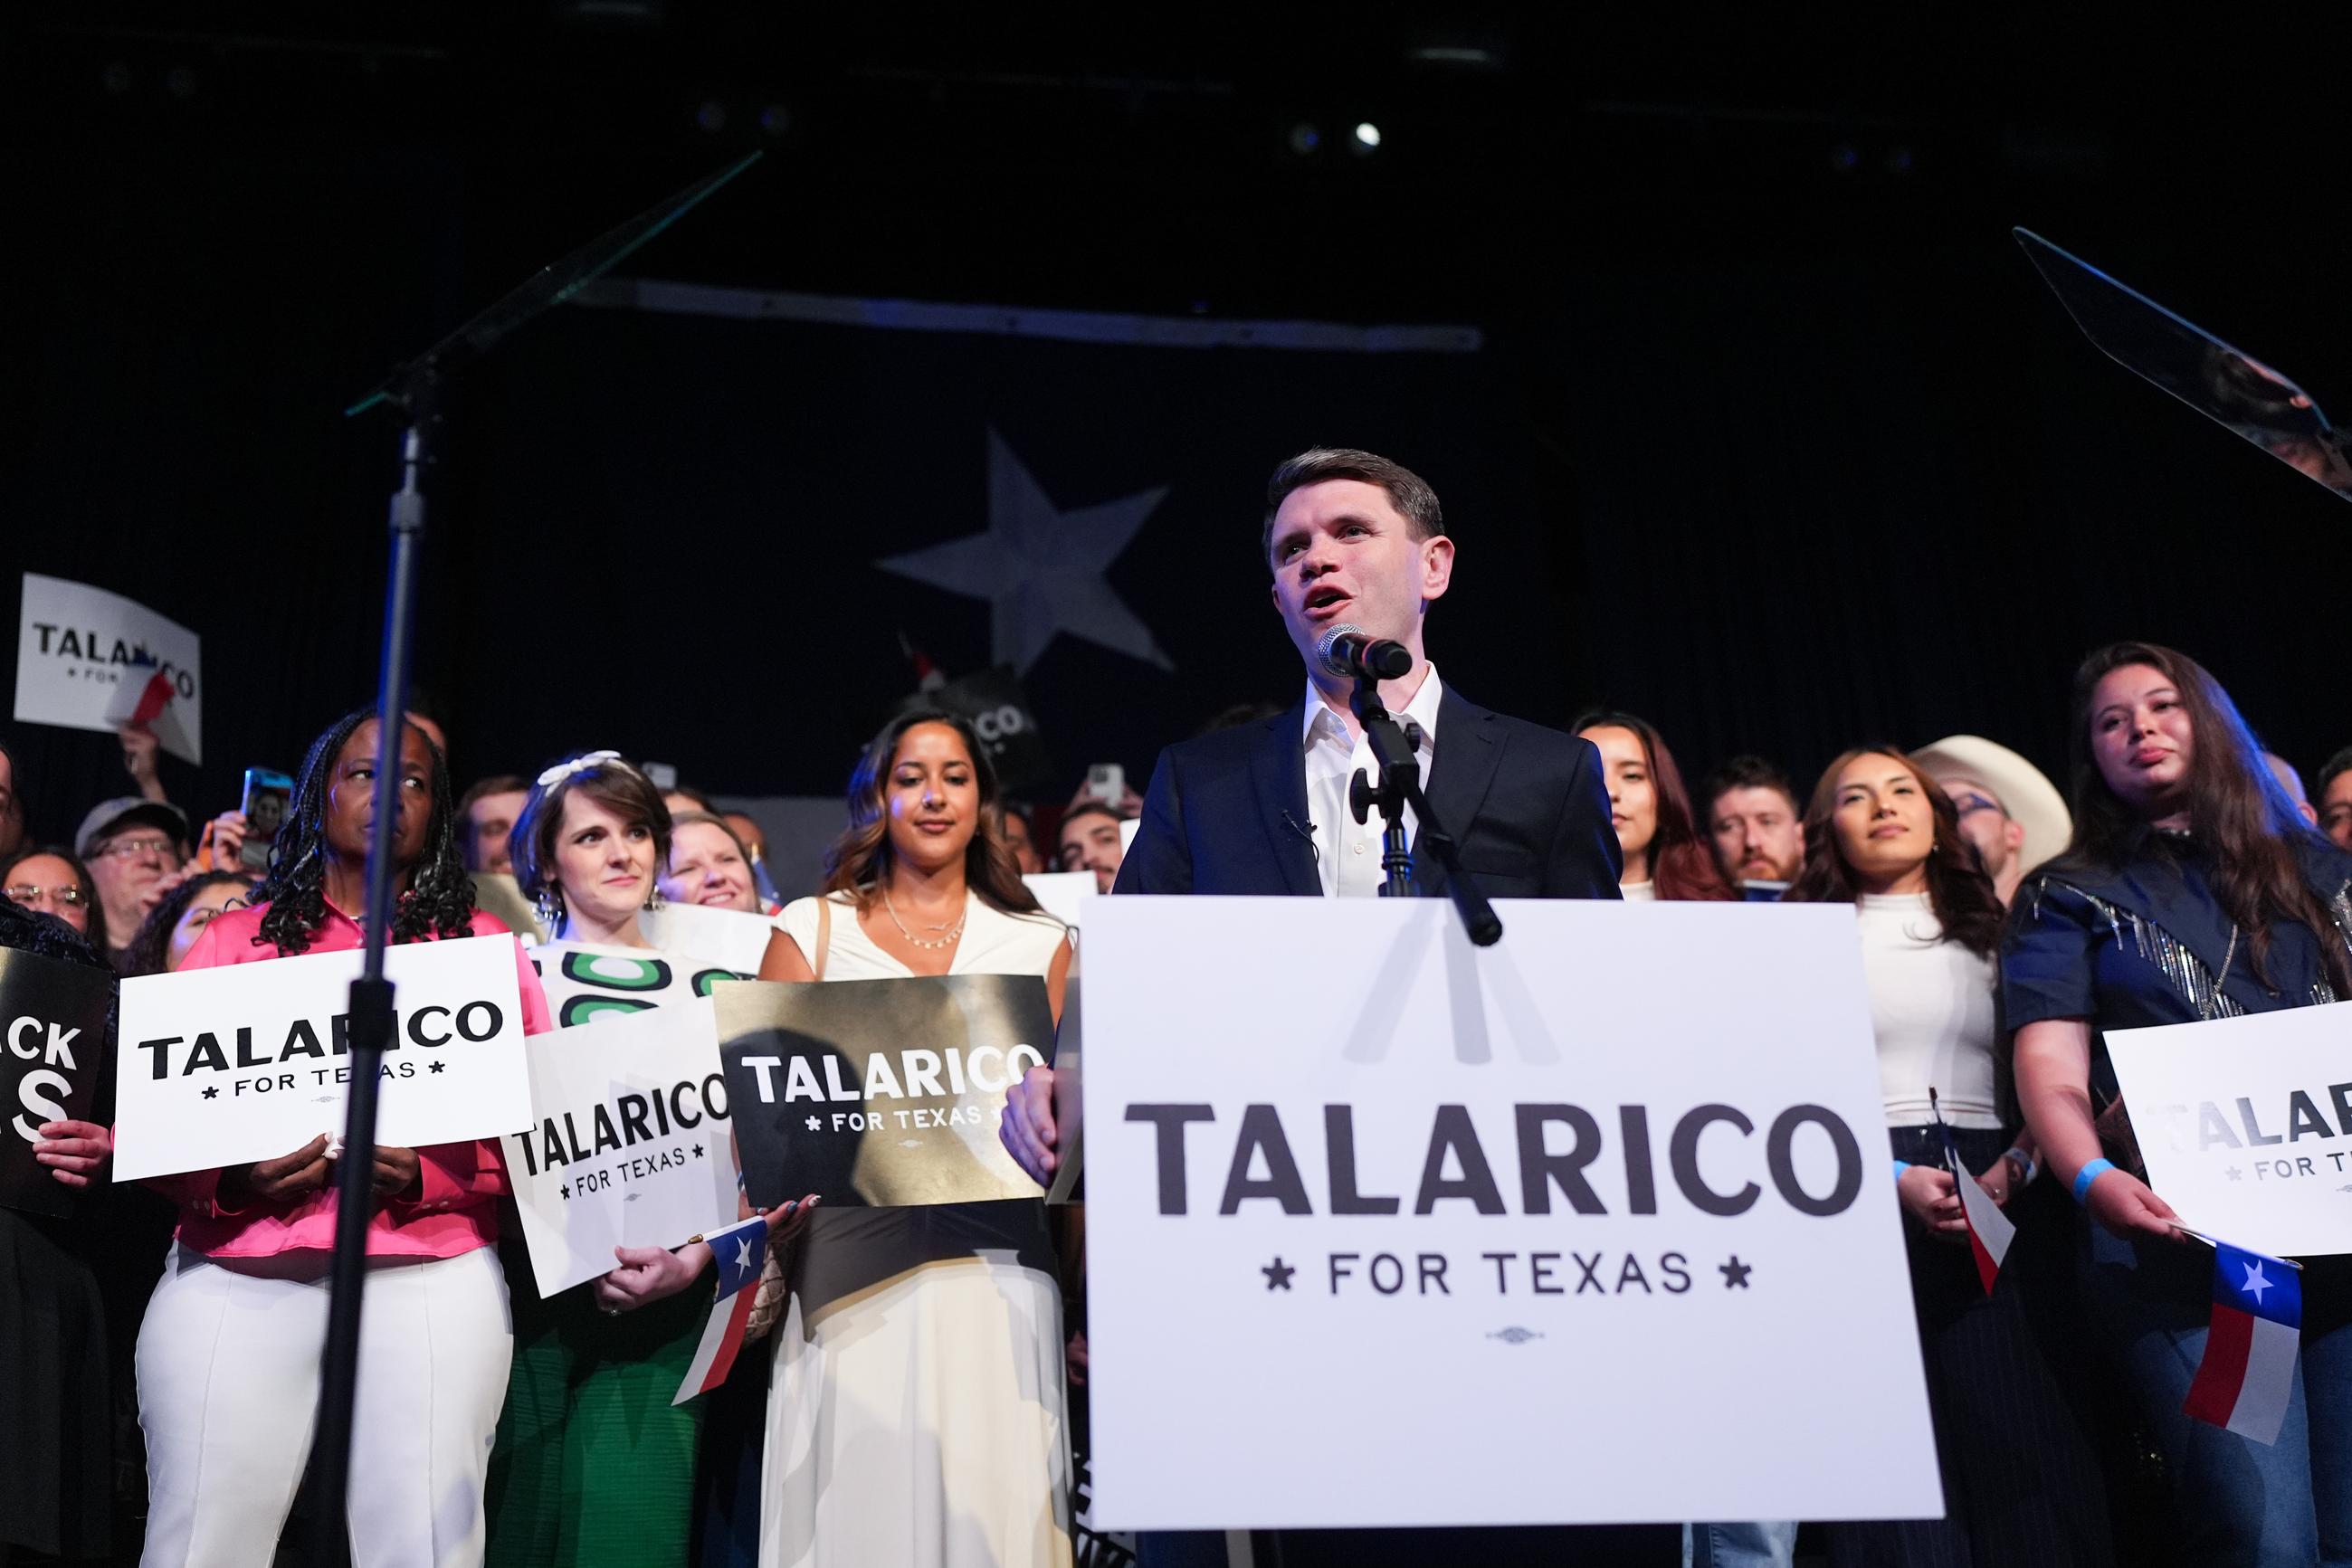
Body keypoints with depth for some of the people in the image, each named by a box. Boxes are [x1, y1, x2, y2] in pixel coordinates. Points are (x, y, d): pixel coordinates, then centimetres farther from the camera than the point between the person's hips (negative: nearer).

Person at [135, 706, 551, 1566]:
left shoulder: (485, 945, 12)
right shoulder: (234, 939, 15)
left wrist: (422, 1178, -12)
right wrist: (229, 1180, -12)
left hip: (430, 1280, -1)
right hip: (234, 1283, 1)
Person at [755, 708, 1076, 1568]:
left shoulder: (1040, 942, 14)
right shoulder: (812, 930, 12)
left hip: (992, 1263, 1)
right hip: (853, 1260, 0)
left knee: (990, 1498, -4)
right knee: (861, 1496, -4)